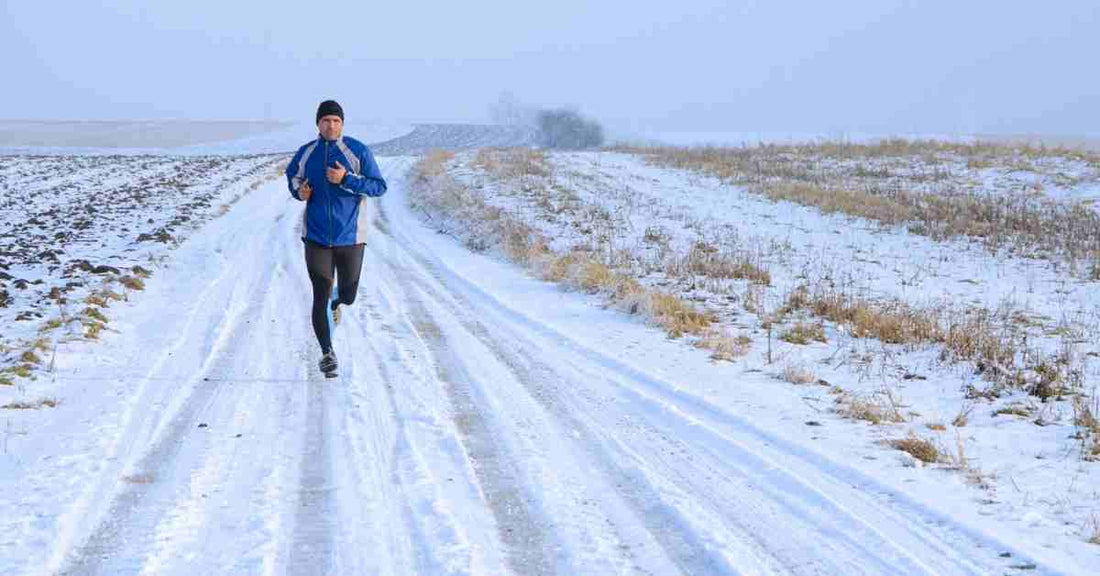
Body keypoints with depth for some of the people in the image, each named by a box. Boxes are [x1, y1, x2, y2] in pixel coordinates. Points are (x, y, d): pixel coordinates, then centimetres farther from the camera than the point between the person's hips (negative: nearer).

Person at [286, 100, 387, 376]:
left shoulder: (358, 151, -7)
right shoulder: (305, 153, 2)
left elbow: (379, 186, -9)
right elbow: (292, 175, 22)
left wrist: (346, 179, -22)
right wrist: (298, 191, -1)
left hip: (350, 237, -1)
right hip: (316, 237, 1)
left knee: (348, 296, 11)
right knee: (320, 296, -9)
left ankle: (335, 301, 49)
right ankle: (327, 353, 0)